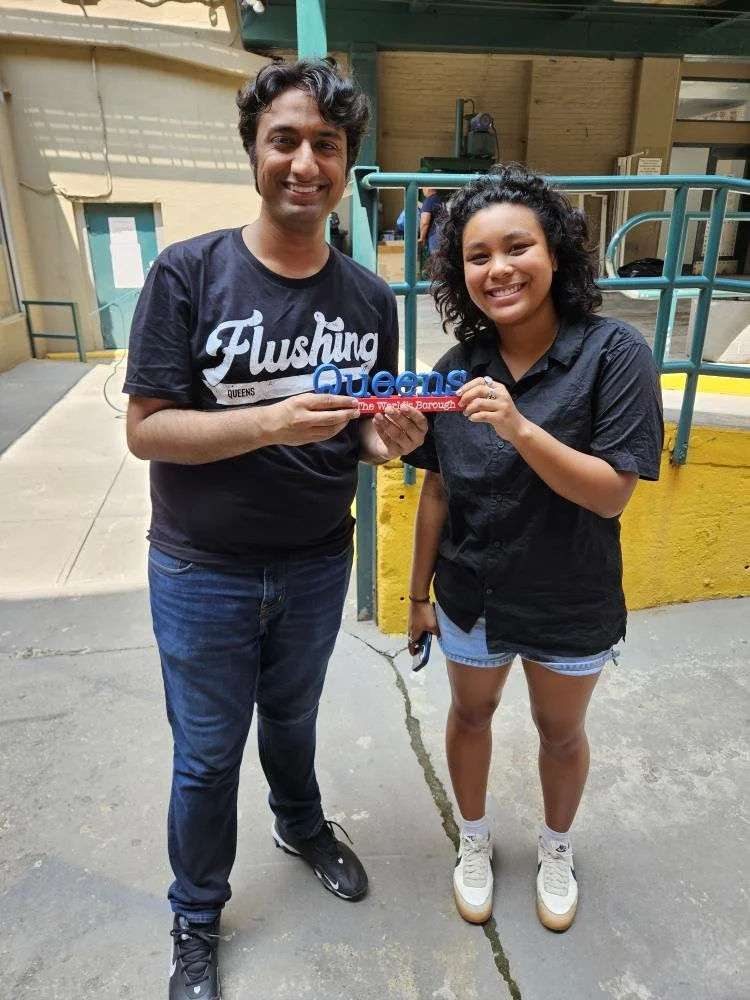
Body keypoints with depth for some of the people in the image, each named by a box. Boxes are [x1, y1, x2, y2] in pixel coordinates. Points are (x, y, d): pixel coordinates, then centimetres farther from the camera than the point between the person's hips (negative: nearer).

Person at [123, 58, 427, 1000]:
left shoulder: (369, 295, -3)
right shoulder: (188, 272, -14)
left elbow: (367, 430, 4)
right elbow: (145, 429, -17)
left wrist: (390, 439, -19)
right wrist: (270, 423, -31)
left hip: (316, 567, 3)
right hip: (203, 574, -2)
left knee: (292, 719, 26)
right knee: (207, 755, 15)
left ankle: (301, 826, 58)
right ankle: (197, 922, 42)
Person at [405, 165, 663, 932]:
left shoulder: (613, 353, -19)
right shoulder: (458, 368, -8)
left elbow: (611, 494, -22)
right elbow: (437, 491, -2)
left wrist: (520, 429, -36)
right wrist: (418, 594, 4)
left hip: (572, 608, -2)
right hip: (471, 598, 3)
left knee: (561, 730, 21)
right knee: (470, 713, 21)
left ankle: (556, 849, 51)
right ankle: (474, 840, 50)